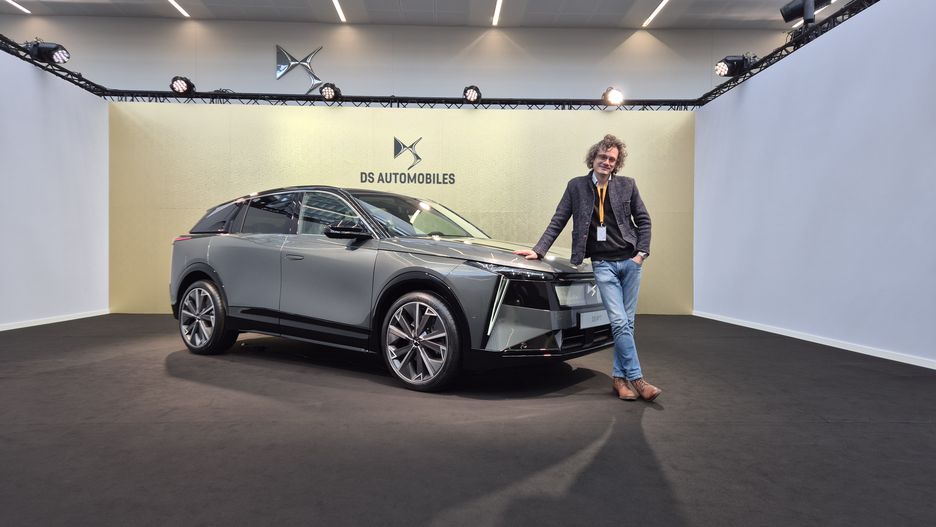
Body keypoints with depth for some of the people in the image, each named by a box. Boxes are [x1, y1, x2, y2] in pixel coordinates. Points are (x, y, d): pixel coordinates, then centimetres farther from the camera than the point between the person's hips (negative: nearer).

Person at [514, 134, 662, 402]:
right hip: (602, 264, -2)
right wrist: (538, 250, -4)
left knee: (626, 322, 5)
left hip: (630, 261, 2)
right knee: (619, 322, -9)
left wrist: (642, 252, 1)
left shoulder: (627, 185, 5)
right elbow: (558, 222, 4)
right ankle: (636, 379, -1)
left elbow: (643, 220, 11)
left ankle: (619, 377, 15)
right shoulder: (576, 186, 3)